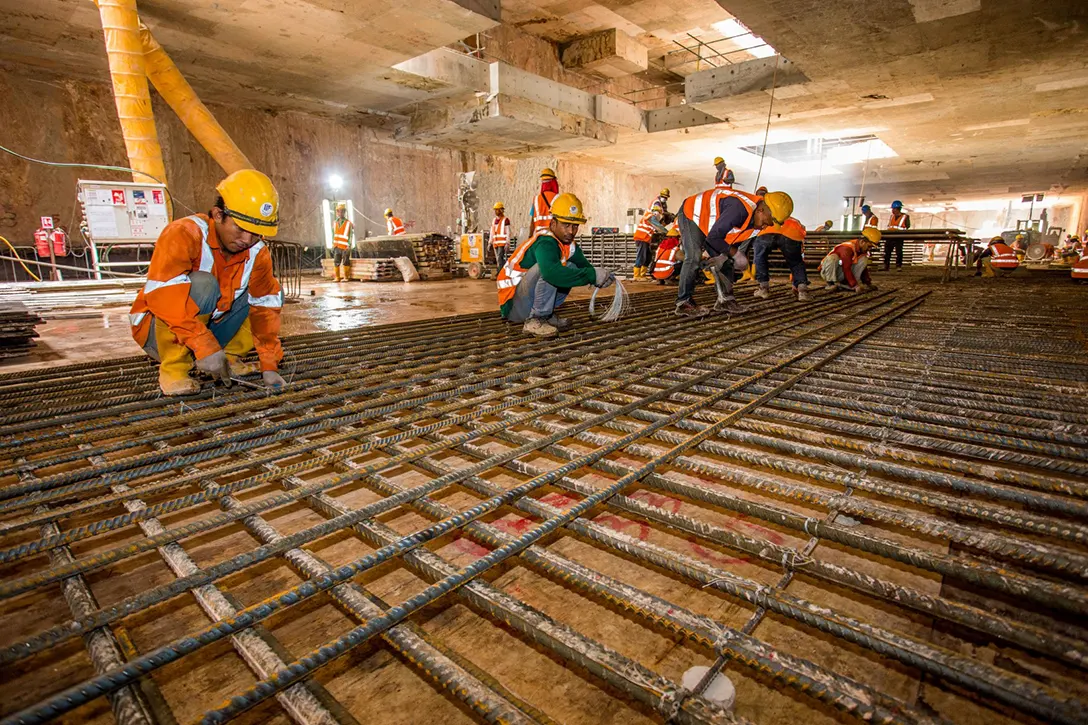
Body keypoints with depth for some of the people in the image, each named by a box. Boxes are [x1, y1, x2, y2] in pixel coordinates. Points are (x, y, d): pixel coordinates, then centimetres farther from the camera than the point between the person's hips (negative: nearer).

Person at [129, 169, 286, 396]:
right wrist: (205, 346, -43)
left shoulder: (257, 253, -8)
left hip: (210, 326, 6)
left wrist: (269, 366, -13)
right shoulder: (185, 234, -25)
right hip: (157, 331, -5)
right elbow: (163, 295, -36)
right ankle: (174, 369, -19)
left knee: (271, 295, -5)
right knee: (202, 285, -33)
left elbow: (265, 308, -7)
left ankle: (228, 358, 1)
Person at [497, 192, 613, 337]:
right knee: (548, 268, -29)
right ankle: (534, 321, -18)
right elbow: (552, 273, -42)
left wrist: (601, 275, -16)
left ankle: (547, 315, 7)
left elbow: (584, 265, 8)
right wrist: (592, 275, -36)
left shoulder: (568, 244, 4)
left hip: (527, 299, 9)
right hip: (513, 306, -9)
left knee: (571, 268, 7)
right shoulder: (545, 243, -23)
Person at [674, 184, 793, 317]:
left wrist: (725, 256, -13)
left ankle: (725, 300, 8)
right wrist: (736, 254, -28)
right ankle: (684, 303, -20)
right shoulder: (740, 209, -38)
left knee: (726, 262, 3)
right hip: (691, 215, -9)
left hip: (708, 221, 9)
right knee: (693, 257, -24)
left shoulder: (755, 221, -8)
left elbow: (735, 240, 4)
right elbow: (713, 237, -36)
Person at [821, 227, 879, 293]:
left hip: (841, 275, 7)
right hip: (828, 272, -7)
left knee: (864, 259, -7)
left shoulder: (862, 250, 1)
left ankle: (844, 284, -11)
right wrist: (855, 286, -34)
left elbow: (864, 269, 9)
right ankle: (831, 283, -20)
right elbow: (846, 269, -31)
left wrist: (868, 283, -2)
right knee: (833, 258, -36)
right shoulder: (847, 248, -24)